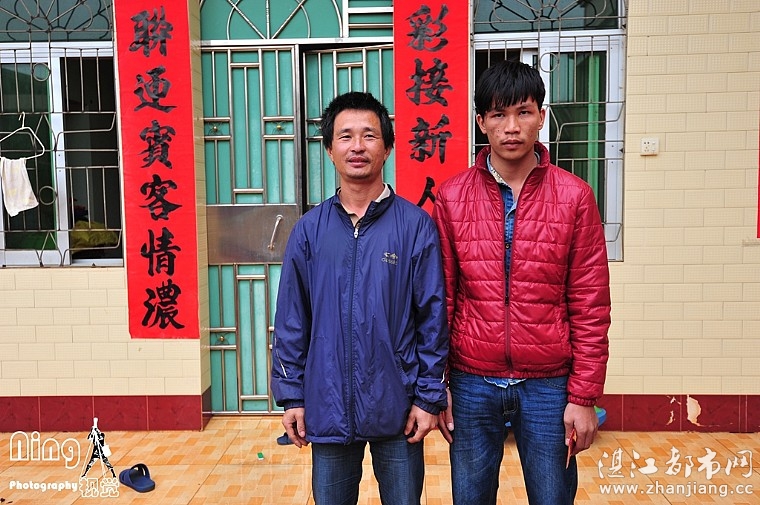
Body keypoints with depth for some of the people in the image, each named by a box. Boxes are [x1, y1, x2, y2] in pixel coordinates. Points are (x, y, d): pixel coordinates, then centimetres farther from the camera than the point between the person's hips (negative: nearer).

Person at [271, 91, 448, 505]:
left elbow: (433, 317, -5)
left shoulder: (416, 226, -6)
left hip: (397, 408, -1)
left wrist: (429, 396, -6)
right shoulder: (309, 229, -1)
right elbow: (291, 321, 2)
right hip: (327, 409, 2)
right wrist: (291, 395, 1)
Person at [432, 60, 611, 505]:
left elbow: (590, 306, -3)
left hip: (548, 384, -1)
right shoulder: (451, 197, -2)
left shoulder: (574, 196, -4)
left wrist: (584, 396, -4)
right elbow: (440, 300, 1)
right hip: (473, 384, 1)